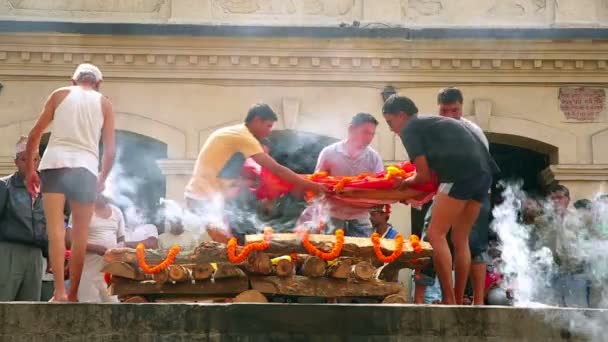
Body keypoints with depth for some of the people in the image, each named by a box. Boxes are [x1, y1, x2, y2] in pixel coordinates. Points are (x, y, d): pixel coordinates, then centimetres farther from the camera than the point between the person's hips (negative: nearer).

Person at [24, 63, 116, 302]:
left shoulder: (59, 94, 15)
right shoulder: (104, 103, 16)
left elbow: (34, 135, 11)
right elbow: (110, 150, 13)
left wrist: (30, 170, 18)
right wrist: (102, 179, 26)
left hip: (55, 163, 0)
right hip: (86, 167, 0)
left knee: (56, 229, -5)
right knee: (80, 235, 7)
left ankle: (59, 291, -15)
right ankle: (73, 294, 8)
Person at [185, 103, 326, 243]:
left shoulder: (234, 133, 16)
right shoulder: (243, 136, -14)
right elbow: (276, 169, -16)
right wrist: (310, 185, -12)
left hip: (201, 195, 10)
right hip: (205, 198, -10)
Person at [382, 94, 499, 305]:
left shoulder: (409, 129, 8)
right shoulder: (435, 123, 33)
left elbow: (424, 175, 4)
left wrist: (404, 183, 23)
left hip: (461, 173, -8)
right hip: (483, 172, 8)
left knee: (436, 235, -4)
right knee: (461, 240, 13)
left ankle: (449, 301, -9)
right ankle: (458, 301, 13)